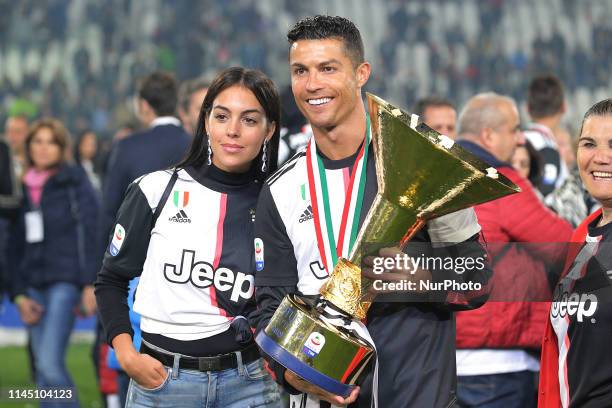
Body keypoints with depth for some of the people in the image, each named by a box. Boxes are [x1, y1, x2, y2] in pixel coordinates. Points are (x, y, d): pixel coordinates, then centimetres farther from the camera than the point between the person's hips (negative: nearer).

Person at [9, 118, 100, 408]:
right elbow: (18, 246, 14)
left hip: (65, 282, -6)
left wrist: (91, 284, -13)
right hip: (35, 284, 6)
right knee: (43, 369, 4)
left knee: (50, 363, -17)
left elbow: (92, 233, -6)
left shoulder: (75, 183, -1)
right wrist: (20, 294, 8)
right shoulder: (25, 188, 13)